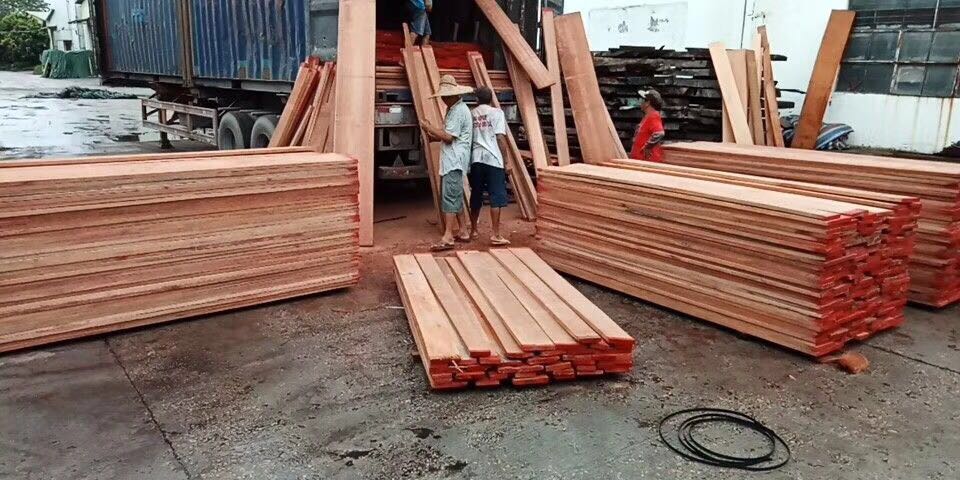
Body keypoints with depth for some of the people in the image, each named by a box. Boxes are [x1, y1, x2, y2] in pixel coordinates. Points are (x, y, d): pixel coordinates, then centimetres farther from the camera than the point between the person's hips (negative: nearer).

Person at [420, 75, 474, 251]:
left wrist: (429, 127, -10)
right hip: (451, 161, 11)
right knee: (455, 197, 14)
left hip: (455, 161, -11)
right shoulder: (454, 109, 19)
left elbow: (449, 137, -19)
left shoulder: (459, 110, -14)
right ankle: (464, 232, 22)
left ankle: (448, 238, -14)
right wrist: (434, 135, 6)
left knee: (449, 197, -13)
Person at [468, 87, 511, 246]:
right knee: (496, 196, -2)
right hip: (493, 159, -4)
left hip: (476, 159, 4)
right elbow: (500, 138, -7)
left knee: (476, 196, 14)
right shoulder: (497, 112, -1)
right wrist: (506, 158, 1)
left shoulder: (472, 114, 11)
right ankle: (496, 235, -6)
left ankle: (474, 230, 26)